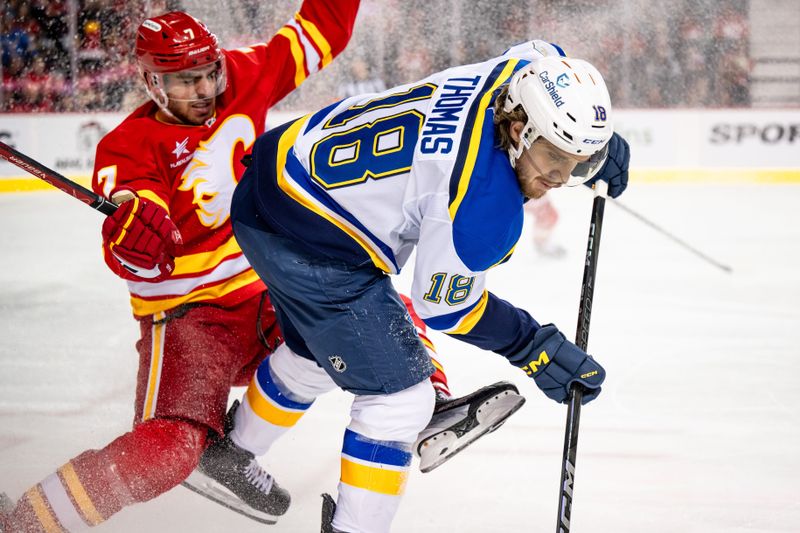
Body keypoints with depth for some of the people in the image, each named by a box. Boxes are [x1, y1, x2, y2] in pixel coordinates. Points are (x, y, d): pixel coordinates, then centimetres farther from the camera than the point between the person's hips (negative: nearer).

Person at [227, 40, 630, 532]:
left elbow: (546, 58, 18)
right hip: (314, 250, -10)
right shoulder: (489, 203, -30)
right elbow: (443, 303, -15)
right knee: (399, 395, -4)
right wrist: (534, 347, -7)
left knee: (315, 353, 32)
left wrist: (601, 142, 16)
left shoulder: (515, 72, -9)